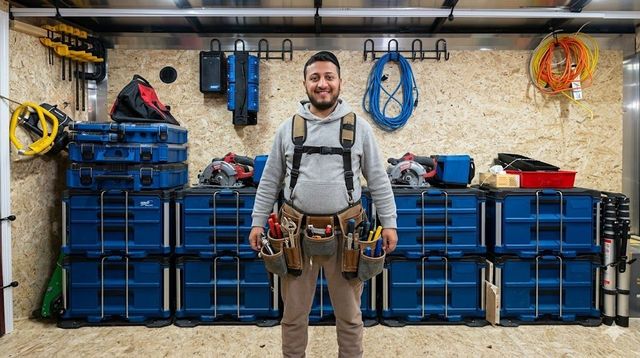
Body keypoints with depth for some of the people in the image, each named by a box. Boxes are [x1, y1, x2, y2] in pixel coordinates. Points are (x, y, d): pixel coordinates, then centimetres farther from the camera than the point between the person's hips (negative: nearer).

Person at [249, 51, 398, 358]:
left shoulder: (358, 127, 2)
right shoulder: (289, 128, 4)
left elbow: (378, 180, 4)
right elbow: (269, 181, 7)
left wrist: (389, 223, -1)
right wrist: (258, 222, 4)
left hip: (344, 232, -1)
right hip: (297, 232, 1)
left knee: (349, 313, 14)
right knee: (293, 313, 14)